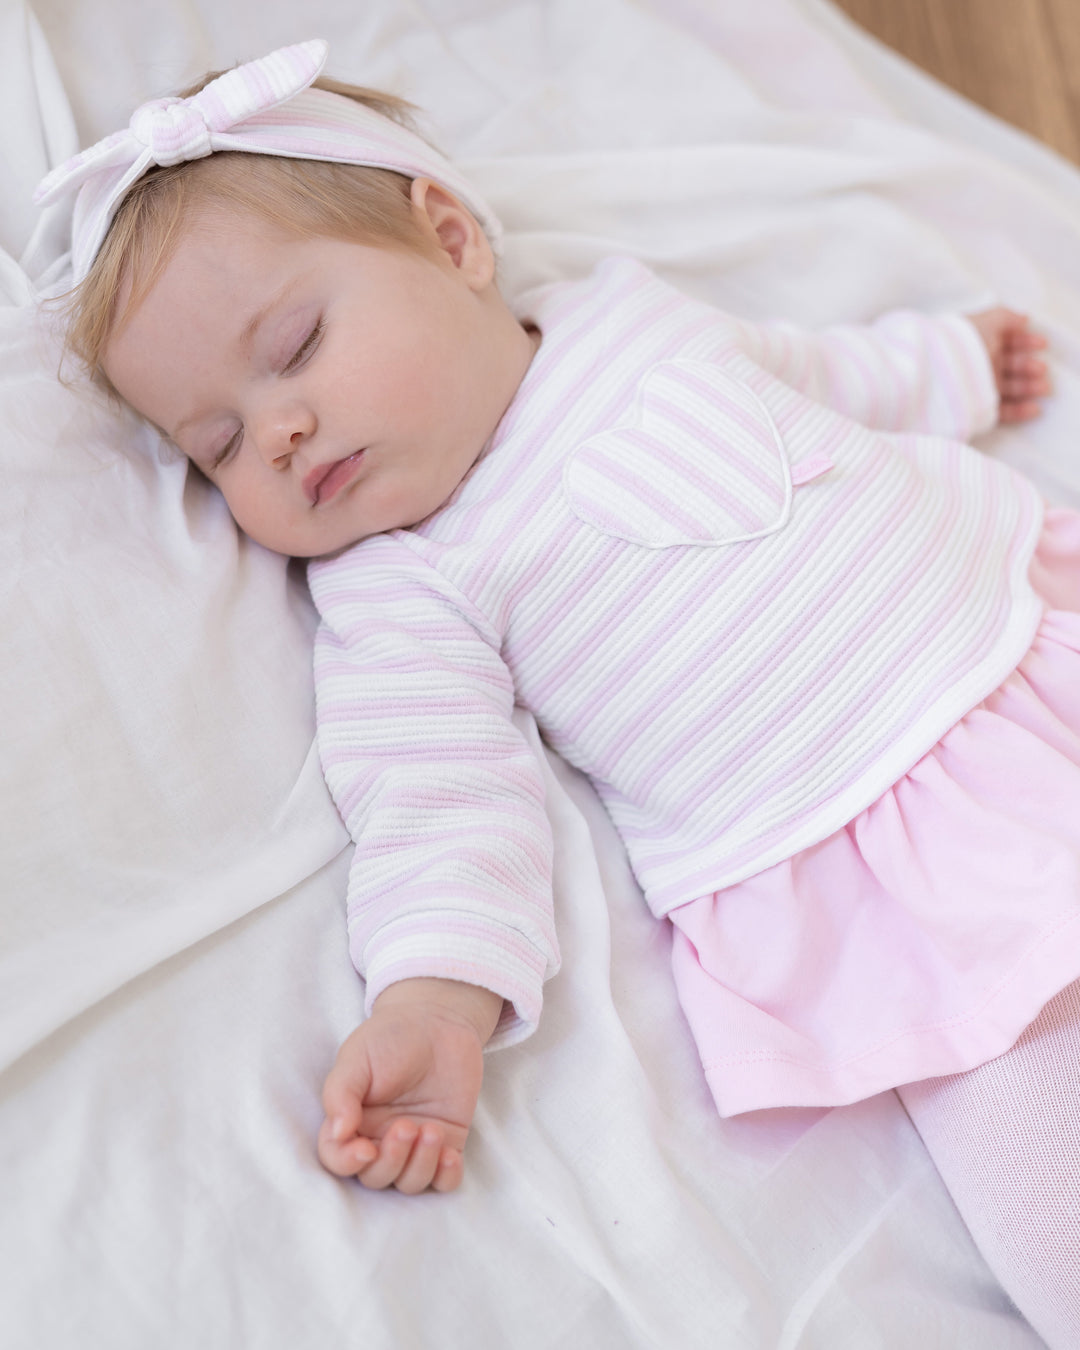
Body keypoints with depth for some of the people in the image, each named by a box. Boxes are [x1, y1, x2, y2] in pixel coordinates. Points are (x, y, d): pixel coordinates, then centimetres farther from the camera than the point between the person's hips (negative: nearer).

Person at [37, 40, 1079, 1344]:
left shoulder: (628, 307, 11)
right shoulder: (395, 591, -1)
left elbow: (809, 373, 28)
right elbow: (438, 793, -11)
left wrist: (948, 357, 37)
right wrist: (434, 993, -26)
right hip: (844, 862, -4)